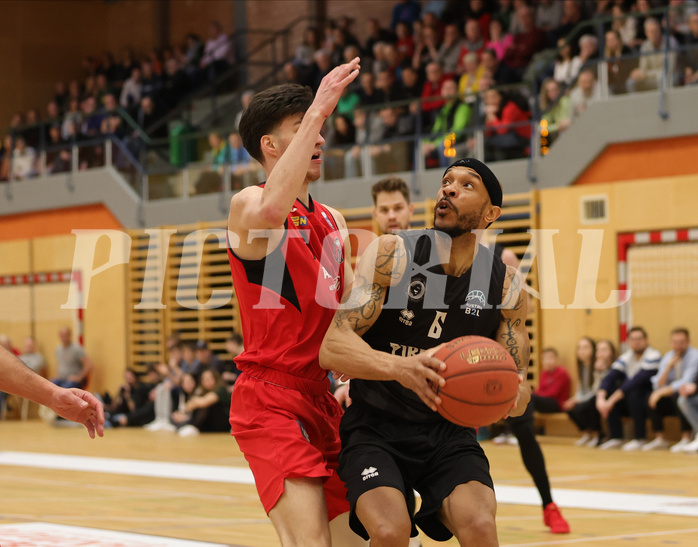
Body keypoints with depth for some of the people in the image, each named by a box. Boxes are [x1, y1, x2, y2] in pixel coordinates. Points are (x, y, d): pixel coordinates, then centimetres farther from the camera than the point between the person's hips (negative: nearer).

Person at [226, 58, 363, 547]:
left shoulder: (333, 222, 17)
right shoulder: (248, 205, -7)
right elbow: (271, 211, -34)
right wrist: (317, 111, -30)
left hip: (321, 396, 8)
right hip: (269, 400, -8)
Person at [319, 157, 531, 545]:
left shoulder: (506, 285, -3)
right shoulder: (392, 255, -11)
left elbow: (516, 379, 3)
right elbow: (332, 348, -20)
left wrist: (514, 394, -24)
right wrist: (401, 367, -39)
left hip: (448, 431, 2)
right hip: (375, 428, -2)